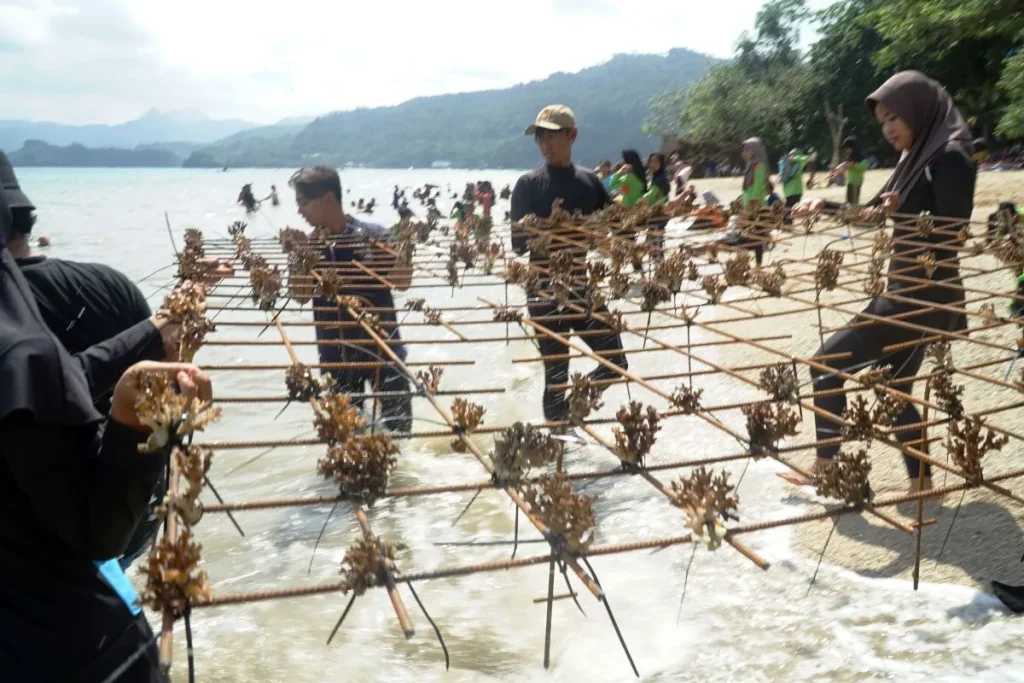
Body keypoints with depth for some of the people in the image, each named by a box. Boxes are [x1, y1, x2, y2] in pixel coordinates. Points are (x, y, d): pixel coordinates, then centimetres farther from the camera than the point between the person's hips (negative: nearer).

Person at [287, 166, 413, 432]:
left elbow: (402, 282, -11)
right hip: (335, 355, 3)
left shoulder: (373, 235, -10)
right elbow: (300, 295, 3)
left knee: (398, 424, 4)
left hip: (382, 347, -3)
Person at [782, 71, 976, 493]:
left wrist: (900, 210, -36)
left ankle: (825, 468, 1)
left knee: (828, 363, -9)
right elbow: (873, 211, 19)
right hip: (907, 292, 10)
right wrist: (825, 206, 3)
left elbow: (951, 234, -21)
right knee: (895, 387, 15)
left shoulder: (950, 158, -14)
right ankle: (922, 484, 25)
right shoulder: (915, 157, 13)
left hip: (924, 296, -10)